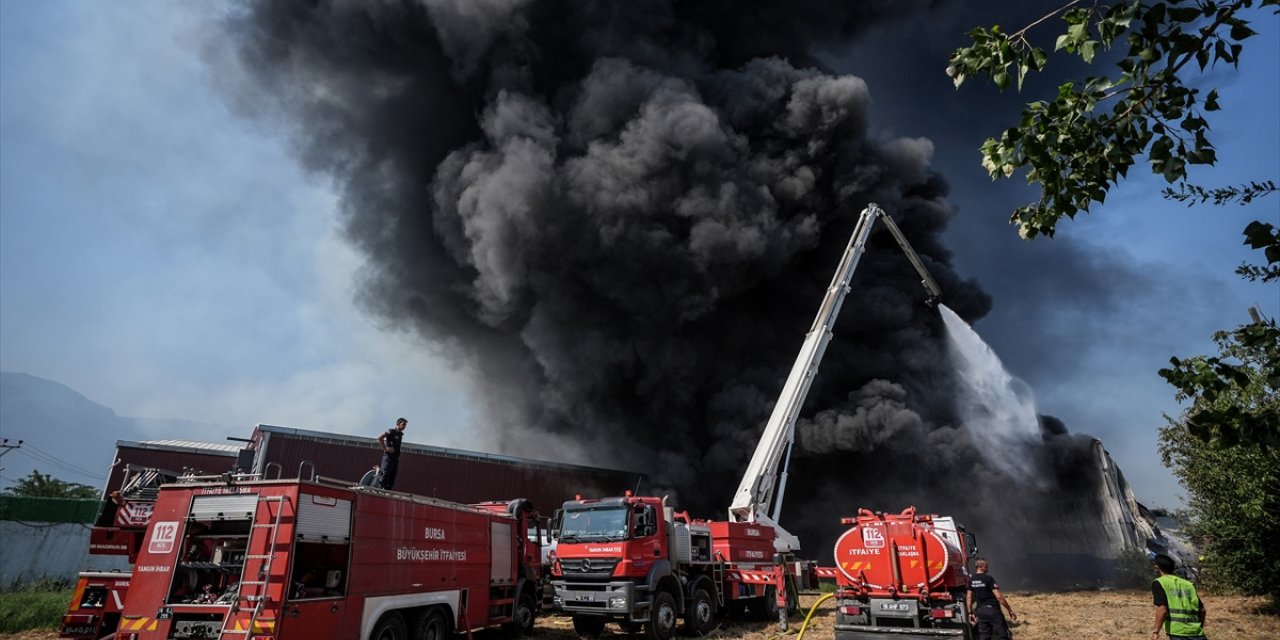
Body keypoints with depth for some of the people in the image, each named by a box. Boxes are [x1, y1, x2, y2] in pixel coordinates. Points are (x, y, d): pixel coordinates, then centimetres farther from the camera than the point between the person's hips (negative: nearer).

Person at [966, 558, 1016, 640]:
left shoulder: (971, 580, 6)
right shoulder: (988, 578, -13)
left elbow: (968, 598, 7)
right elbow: (999, 596, -17)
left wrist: (970, 613, 13)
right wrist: (1010, 610, -9)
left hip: (980, 611, 6)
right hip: (992, 610, -6)